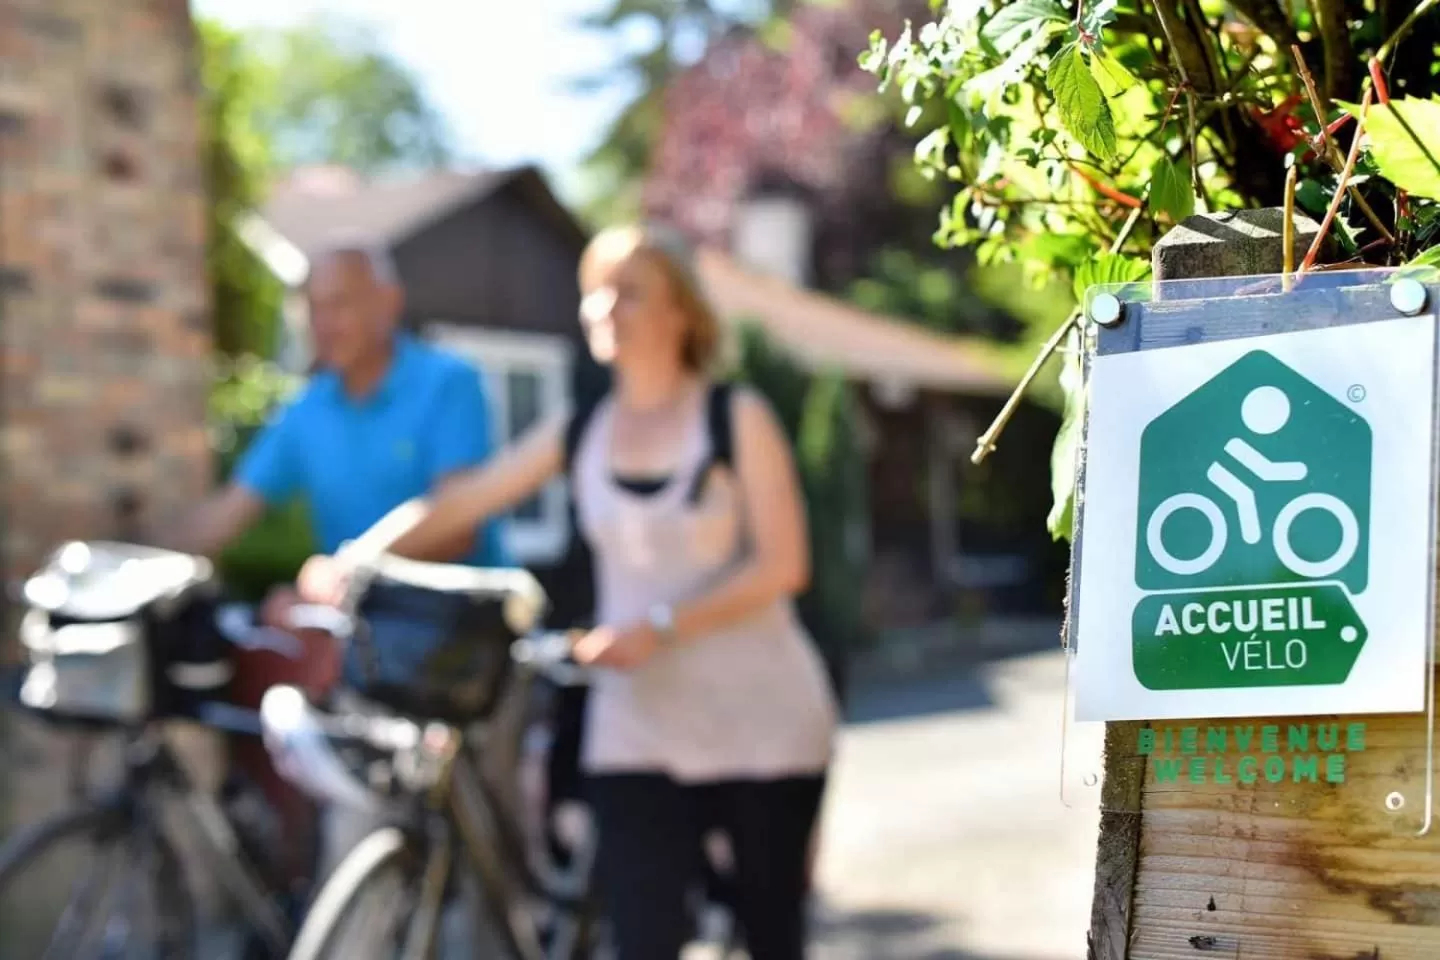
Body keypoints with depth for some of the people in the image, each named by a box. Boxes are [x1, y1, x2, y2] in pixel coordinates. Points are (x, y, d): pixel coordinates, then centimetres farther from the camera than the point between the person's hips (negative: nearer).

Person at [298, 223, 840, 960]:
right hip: (638, 728, 2)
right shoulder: (578, 436, 5)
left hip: (762, 725, -2)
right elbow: (455, 505, 1)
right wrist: (347, 563, -14)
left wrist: (659, 628, -21)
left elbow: (781, 564, -11)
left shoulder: (737, 418, -4)